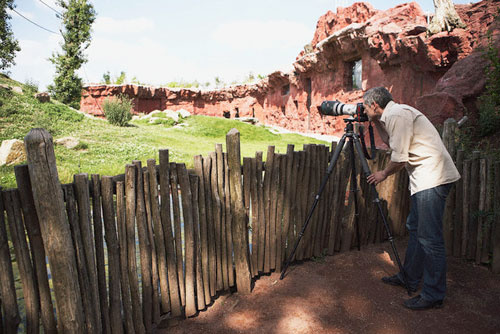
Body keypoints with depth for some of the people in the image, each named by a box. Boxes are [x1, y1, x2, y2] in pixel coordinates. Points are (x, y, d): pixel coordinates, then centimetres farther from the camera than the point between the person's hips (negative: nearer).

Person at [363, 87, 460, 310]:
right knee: (415, 228, 17)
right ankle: (409, 278, 30)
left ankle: (433, 295, 3)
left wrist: (383, 174, 1)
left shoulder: (396, 114, -14)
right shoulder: (394, 114, 16)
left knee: (429, 238, -7)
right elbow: (390, 142, 32)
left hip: (432, 178, -11)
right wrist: (376, 122, 24)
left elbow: (399, 158, -17)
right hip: (425, 178, 11)